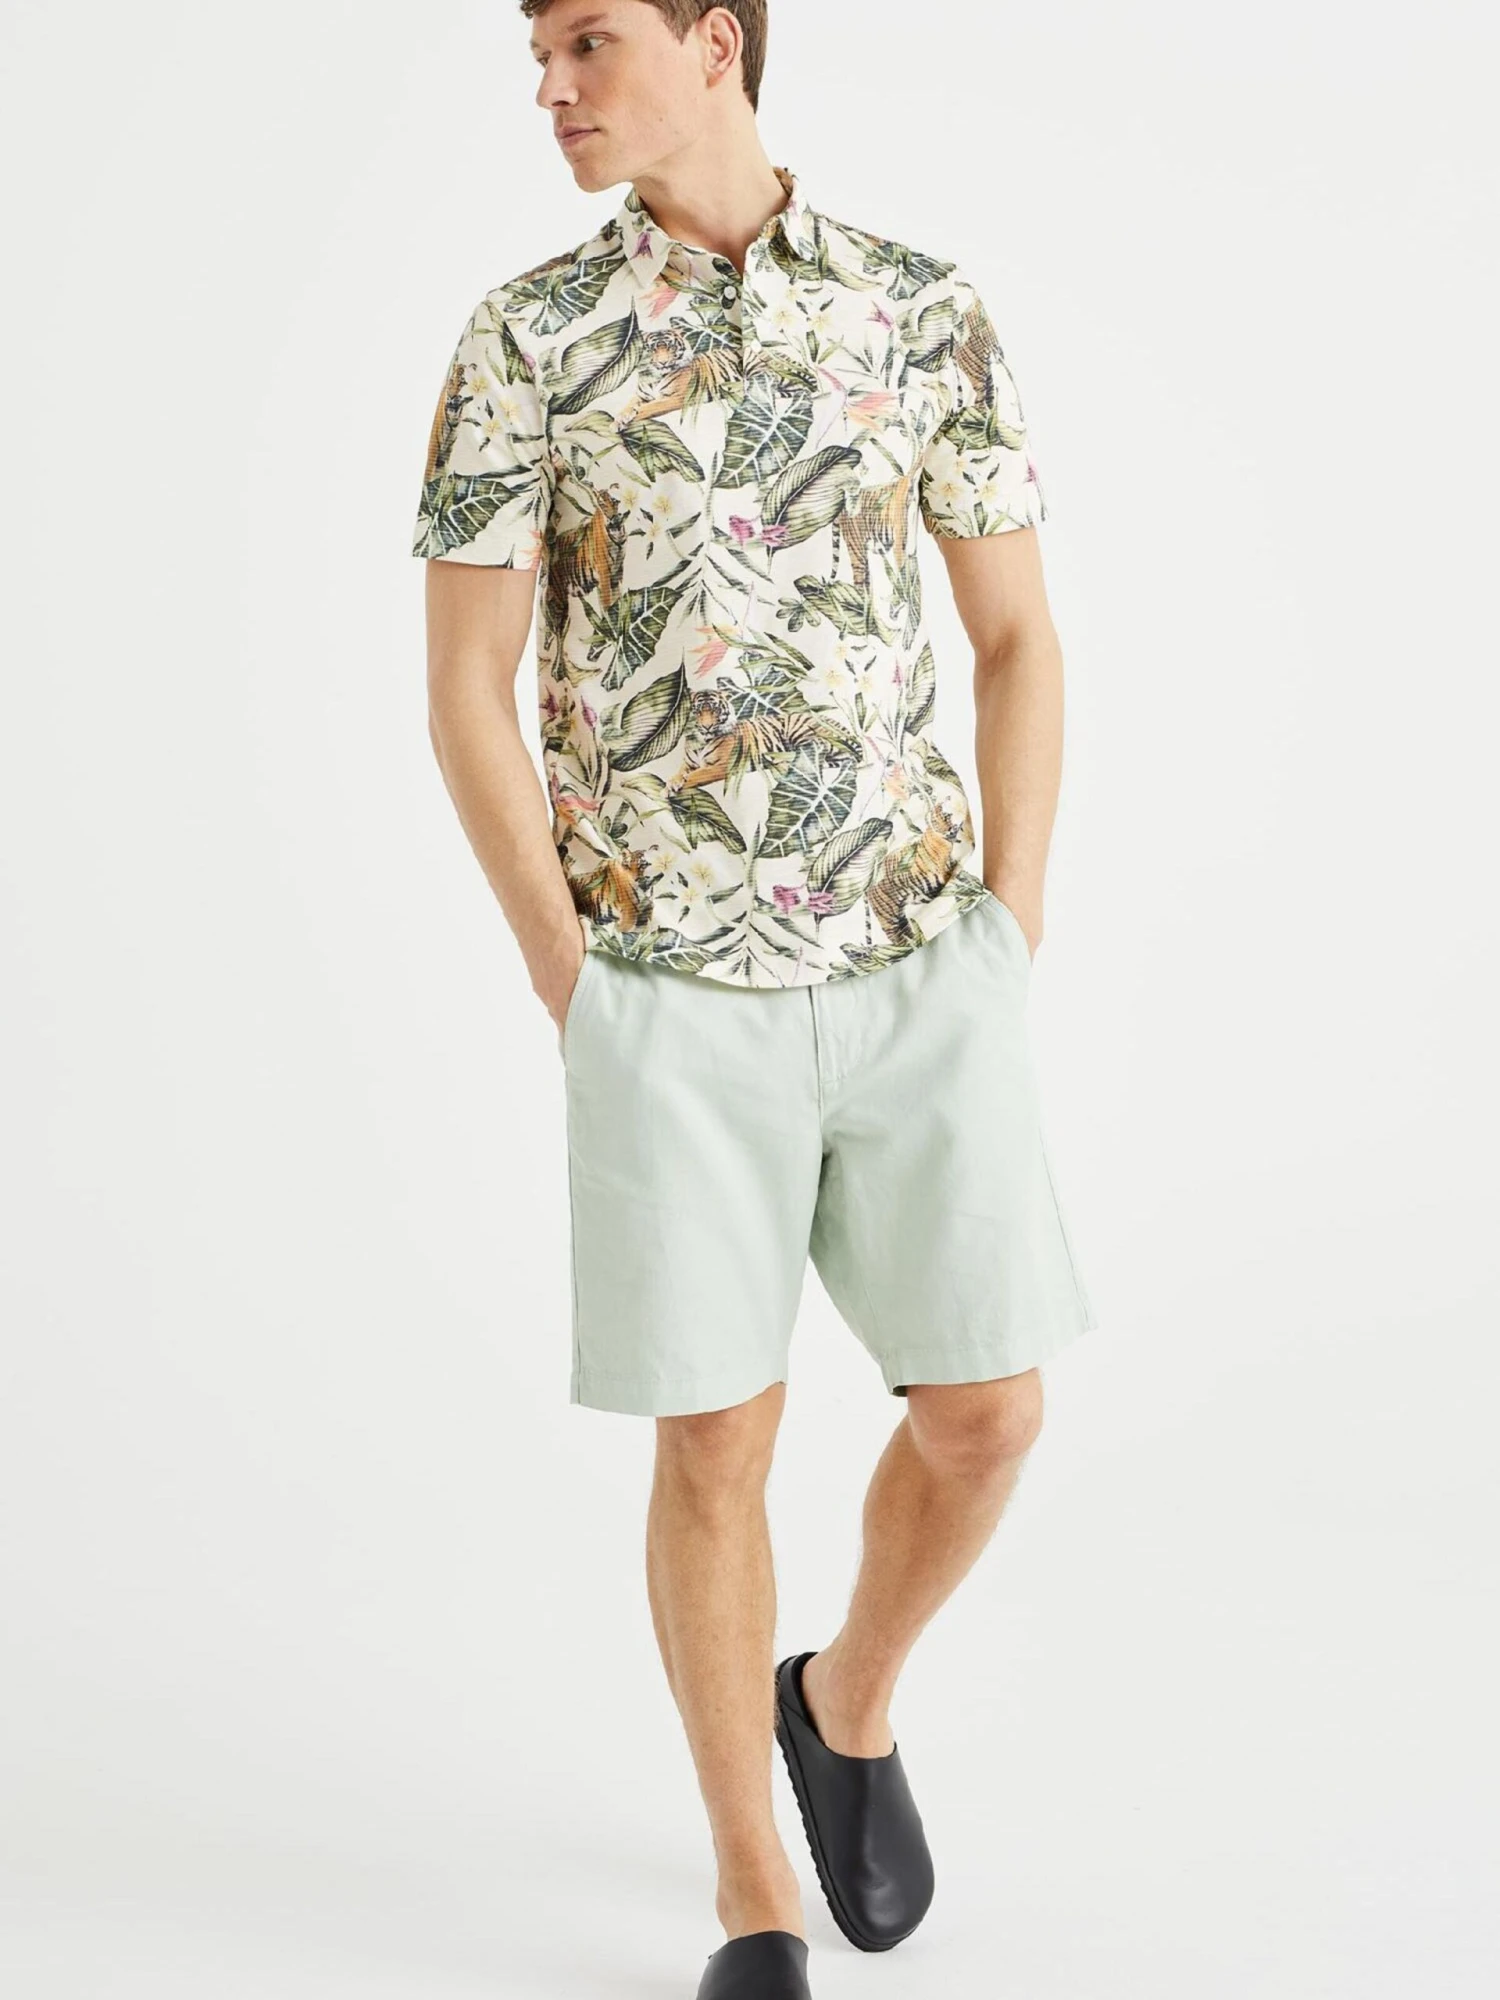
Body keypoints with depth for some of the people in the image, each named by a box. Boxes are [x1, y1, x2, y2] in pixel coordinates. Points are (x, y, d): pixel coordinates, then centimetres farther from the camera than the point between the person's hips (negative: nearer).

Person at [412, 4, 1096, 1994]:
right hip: (674, 993, -2)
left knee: (986, 1414, 2)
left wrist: (1007, 941, -1)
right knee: (718, 1443, 2)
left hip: (919, 970, 2)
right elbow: (466, 692, -1)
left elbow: (1019, 638, 8)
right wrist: (574, 989, -7)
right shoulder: (523, 342, -1)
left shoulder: (928, 312, 4)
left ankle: (846, 1705, 33)